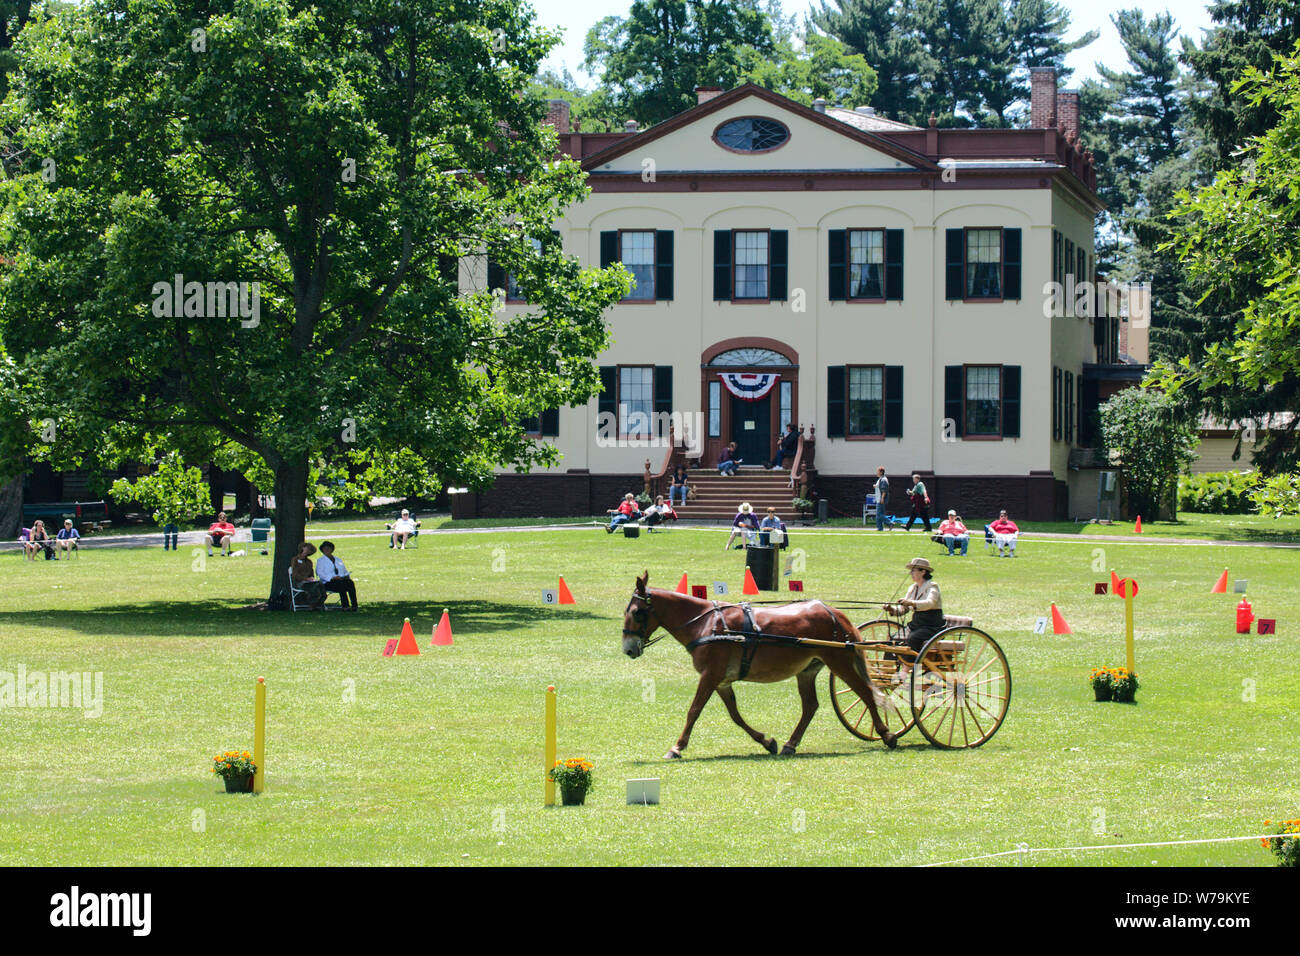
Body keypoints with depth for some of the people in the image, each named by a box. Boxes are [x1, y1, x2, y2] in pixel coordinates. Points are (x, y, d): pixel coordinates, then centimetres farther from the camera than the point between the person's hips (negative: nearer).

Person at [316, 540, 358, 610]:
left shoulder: (338, 560, 29)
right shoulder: (320, 560, 15)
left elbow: (345, 571, 27)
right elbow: (320, 573, -1)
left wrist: (347, 576, 1)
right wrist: (332, 577, -16)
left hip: (342, 580, 4)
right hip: (328, 583, -4)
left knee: (350, 583, -31)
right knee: (341, 584, -36)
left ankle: (354, 605, -40)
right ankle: (345, 606, -42)